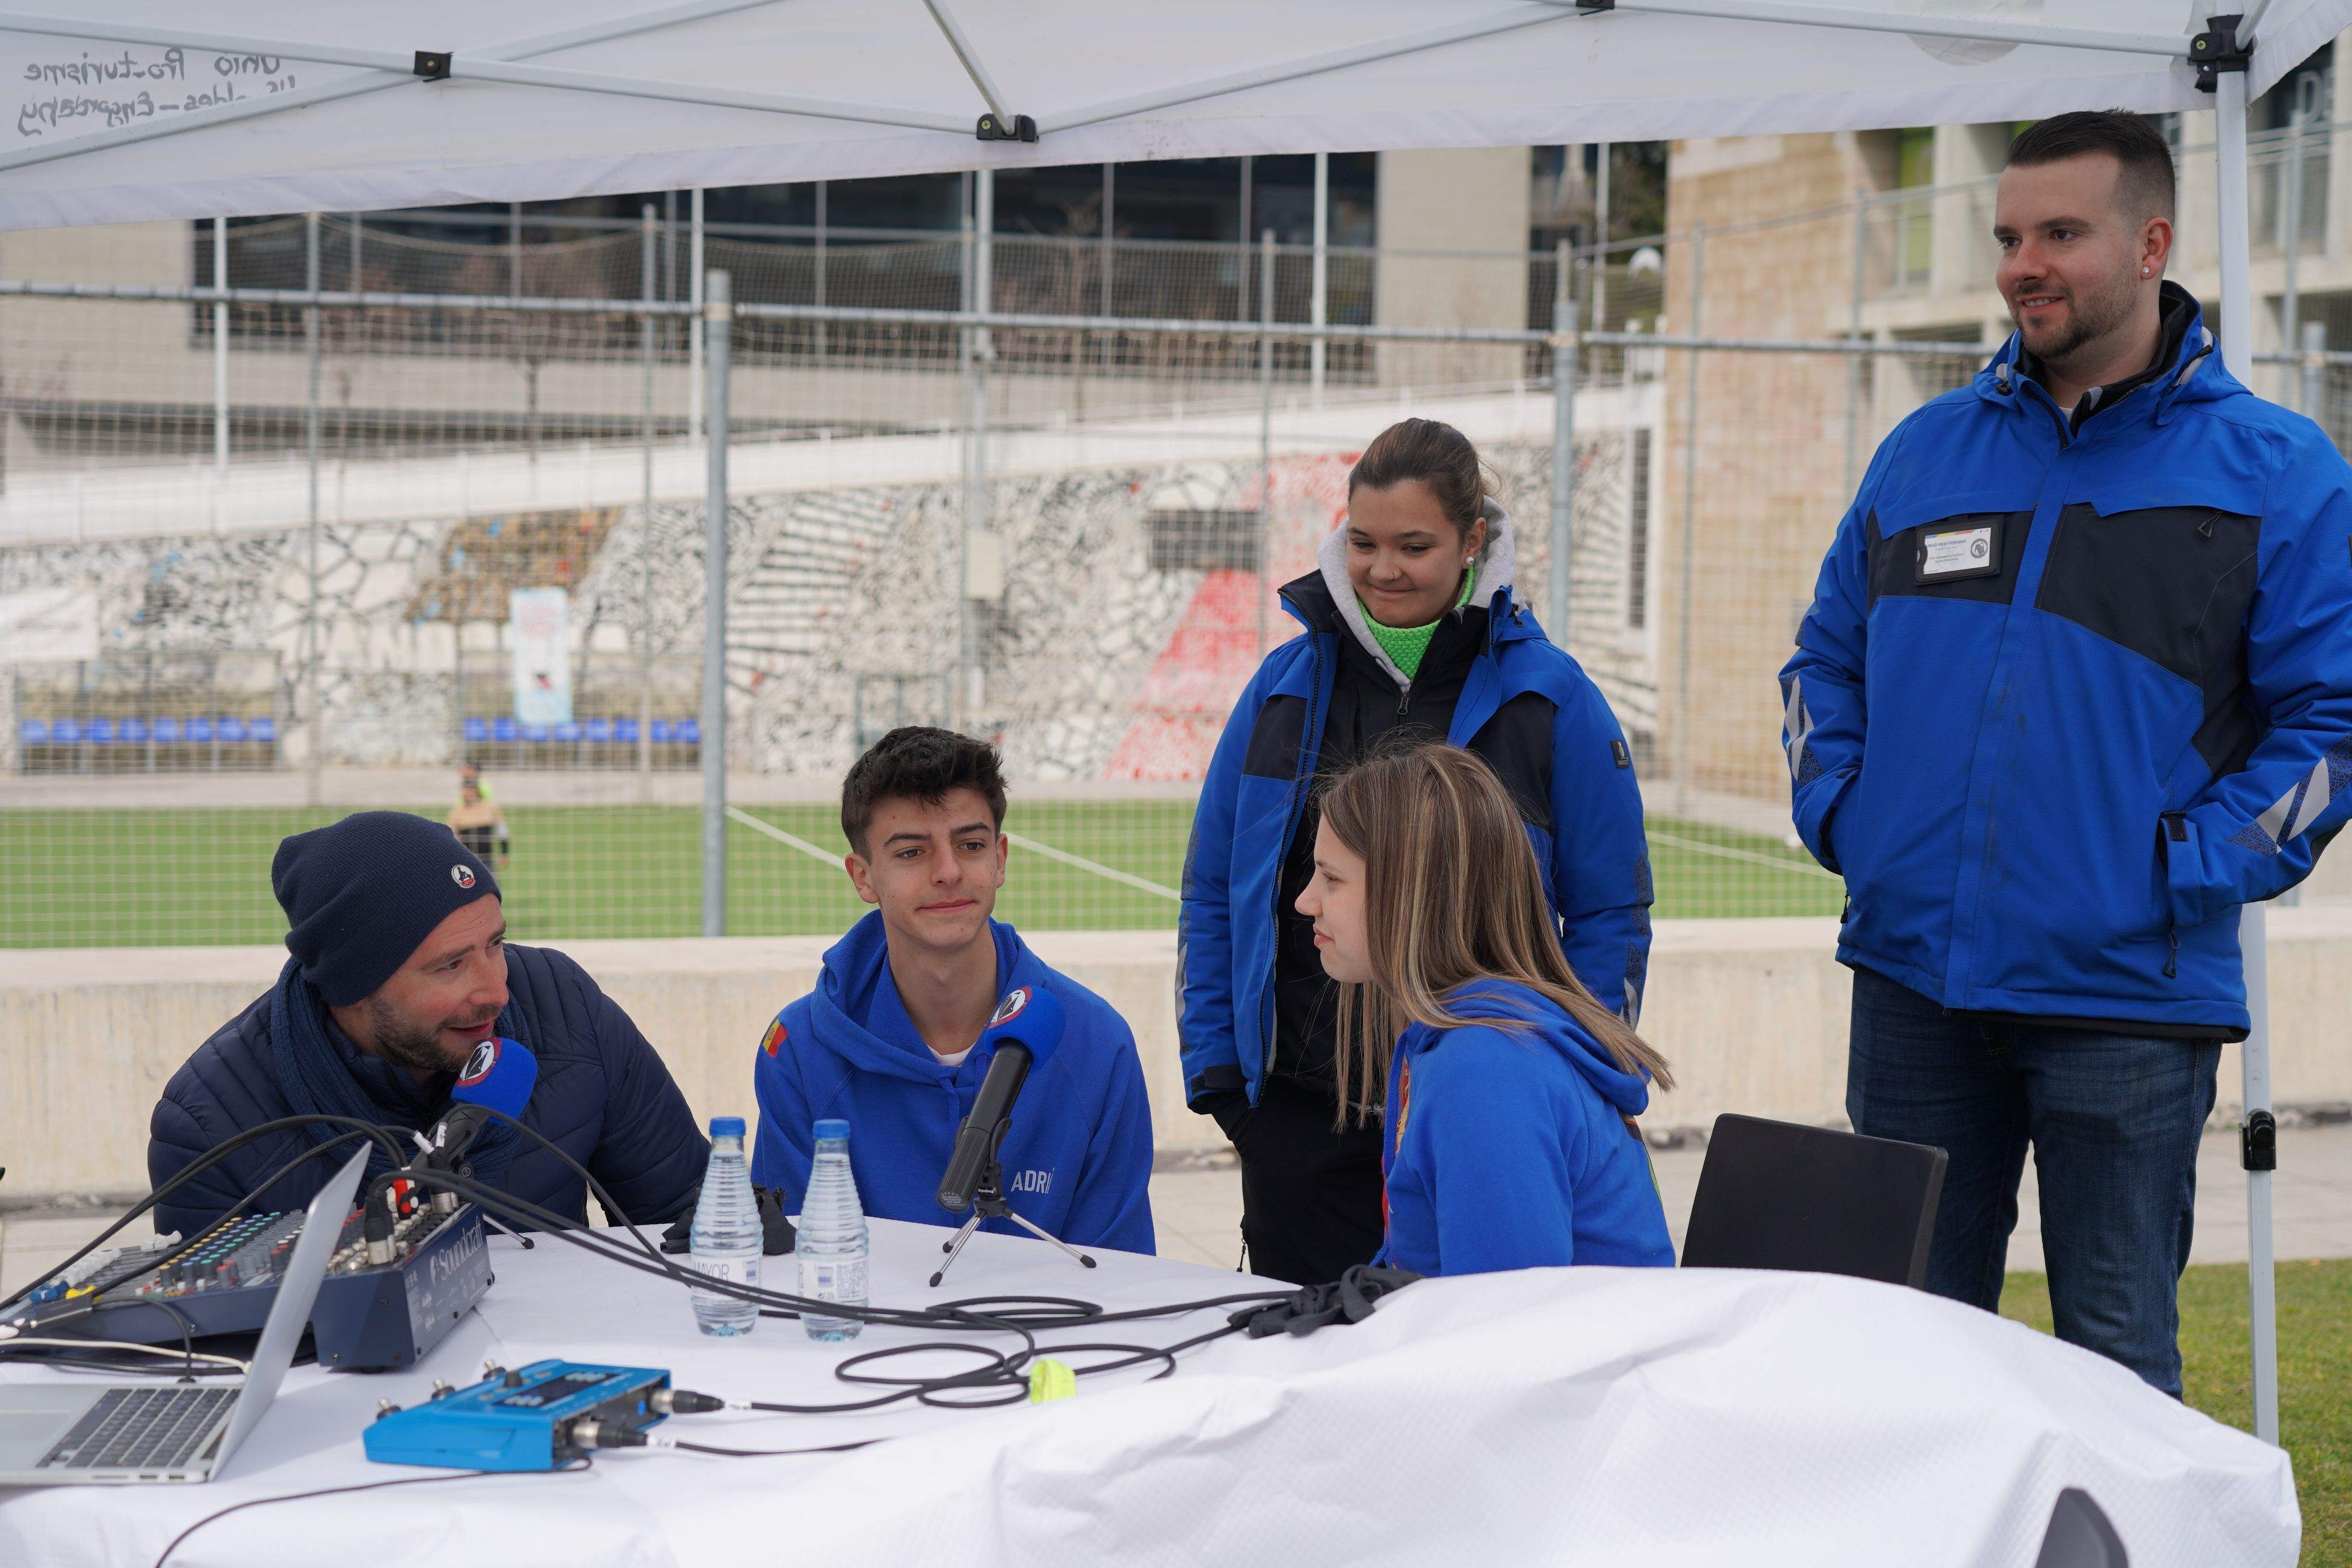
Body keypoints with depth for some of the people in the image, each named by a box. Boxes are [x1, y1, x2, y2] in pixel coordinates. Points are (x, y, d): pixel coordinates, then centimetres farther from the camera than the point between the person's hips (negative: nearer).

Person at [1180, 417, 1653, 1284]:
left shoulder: (1550, 699, -1)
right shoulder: (1285, 685, 7)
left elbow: (1610, 917, 0)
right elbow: (1213, 894, 12)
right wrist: (1214, 1067, 4)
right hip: (1299, 1110, 3)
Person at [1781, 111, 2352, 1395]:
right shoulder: (1927, 450, 10)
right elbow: (1829, 660, 18)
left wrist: (2191, 870, -13)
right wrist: (1839, 817, 3)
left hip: (2129, 993, -3)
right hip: (1913, 974, 4)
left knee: (2115, 1360, 6)